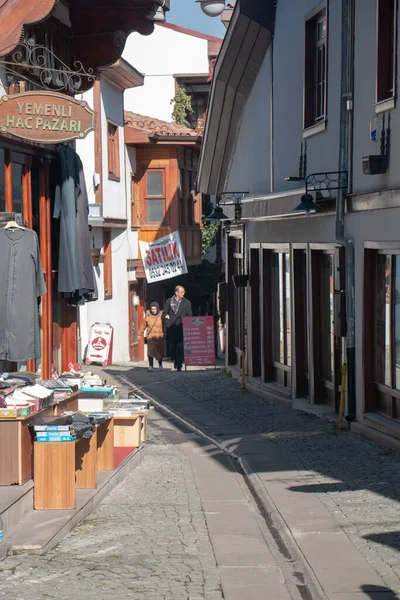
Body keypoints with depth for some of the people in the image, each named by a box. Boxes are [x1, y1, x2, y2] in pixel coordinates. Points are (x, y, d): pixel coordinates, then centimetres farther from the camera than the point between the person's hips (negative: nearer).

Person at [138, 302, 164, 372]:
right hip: (150, 337, 1)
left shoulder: (161, 315, -2)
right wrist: (140, 334, 12)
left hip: (160, 337, -1)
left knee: (160, 352, 6)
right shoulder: (148, 315, 2)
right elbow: (143, 325, 11)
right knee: (150, 351, -7)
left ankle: (160, 365, 26)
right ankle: (151, 366, 0)